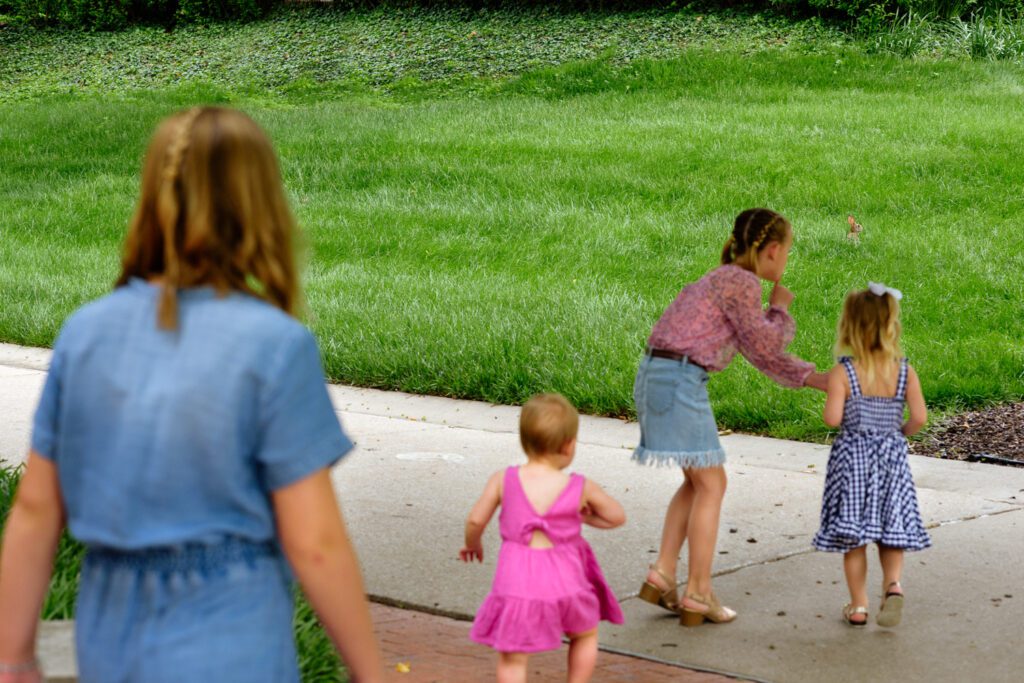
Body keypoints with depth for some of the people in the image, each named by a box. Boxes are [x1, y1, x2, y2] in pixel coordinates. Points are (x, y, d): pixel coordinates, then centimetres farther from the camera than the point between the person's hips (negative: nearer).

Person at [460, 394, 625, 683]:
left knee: (512, 658, 9)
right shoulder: (581, 488, -4)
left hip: (516, 580, -1)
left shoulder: (503, 480, -5)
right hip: (563, 582, 1)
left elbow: (475, 521, -3)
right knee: (586, 635, 28)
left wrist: (472, 544, 17)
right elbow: (617, 517, 7)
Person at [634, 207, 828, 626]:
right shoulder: (740, 282, -9)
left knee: (698, 481, 18)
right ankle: (698, 595, 4)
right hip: (679, 379, -9)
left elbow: (761, 356, 24)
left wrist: (818, 380, 21)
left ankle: (662, 576, 15)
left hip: (658, 376, 9)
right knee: (711, 485, 1)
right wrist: (780, 310, 10)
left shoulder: (727, 280, 21)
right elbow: (765, 346, -8)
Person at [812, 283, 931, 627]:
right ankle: (893, 583, -11)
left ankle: (858, 605, 10)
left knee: (853, 536, 7)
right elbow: (919, 417, -10)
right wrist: (901, 432, 10)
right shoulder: (905, 372, -4)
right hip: (891, 454, 2)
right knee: (891, 530, 13)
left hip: (852, 456, -2)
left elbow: (833, 418, -19)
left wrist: (830, 398, 1)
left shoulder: (842, 373, -13)